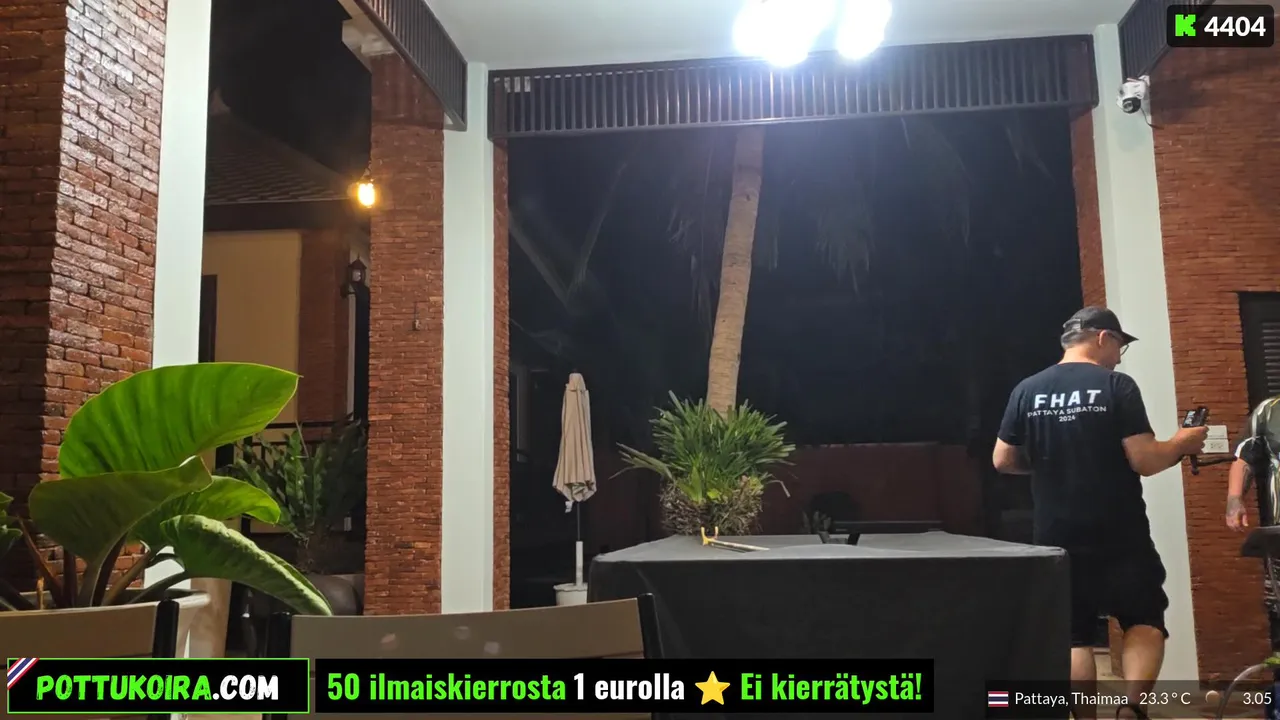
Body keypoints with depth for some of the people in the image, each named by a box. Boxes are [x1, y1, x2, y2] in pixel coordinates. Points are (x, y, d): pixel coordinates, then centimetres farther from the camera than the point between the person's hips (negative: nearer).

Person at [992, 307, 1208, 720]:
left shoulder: (1026, 391, 3)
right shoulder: (1117, 386, -8)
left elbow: (1003, 461, 6)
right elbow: (1145, 461, -13)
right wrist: (1182, 444, 6)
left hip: (1056, 539, 3)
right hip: (1119, 536, -3)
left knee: (1074, 635, 12)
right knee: (1145, 620, 15)